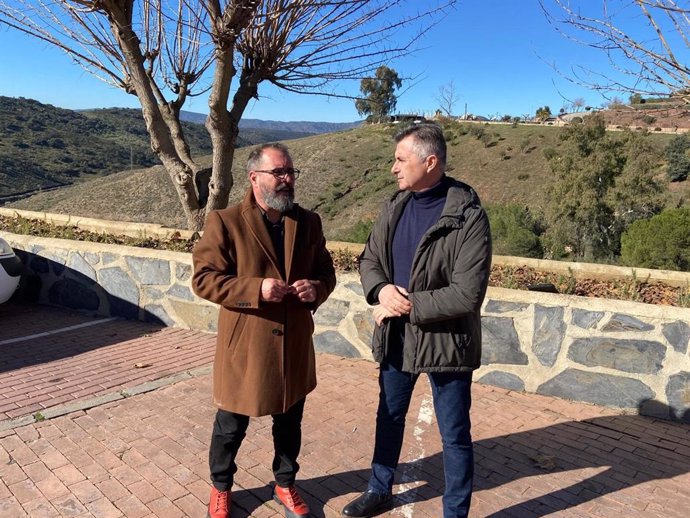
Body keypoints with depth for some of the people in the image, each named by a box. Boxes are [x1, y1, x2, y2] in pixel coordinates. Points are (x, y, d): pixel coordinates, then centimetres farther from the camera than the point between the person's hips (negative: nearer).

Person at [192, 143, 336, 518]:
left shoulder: (308, 222, 3)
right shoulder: (225, 222, -10)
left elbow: (326, 271, 11)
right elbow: (203, 279, -12)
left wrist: (317, 288, -12)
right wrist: (255, 289, -24)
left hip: (294, 345, 4)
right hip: (244, 346, -3)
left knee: (289, 424, 20)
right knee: (230, 427, 15)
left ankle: (285, 484, 44)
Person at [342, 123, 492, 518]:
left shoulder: (468, 216, -19)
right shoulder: (396, 206, 1)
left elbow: (466, 295, -24)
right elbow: (369, 258, 7)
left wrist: (407, 306, -19)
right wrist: (381, 290, -14)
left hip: (445, 340, -6)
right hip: (396, 336, 6)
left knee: (455, 435, 12)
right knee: (389, 417, 23)